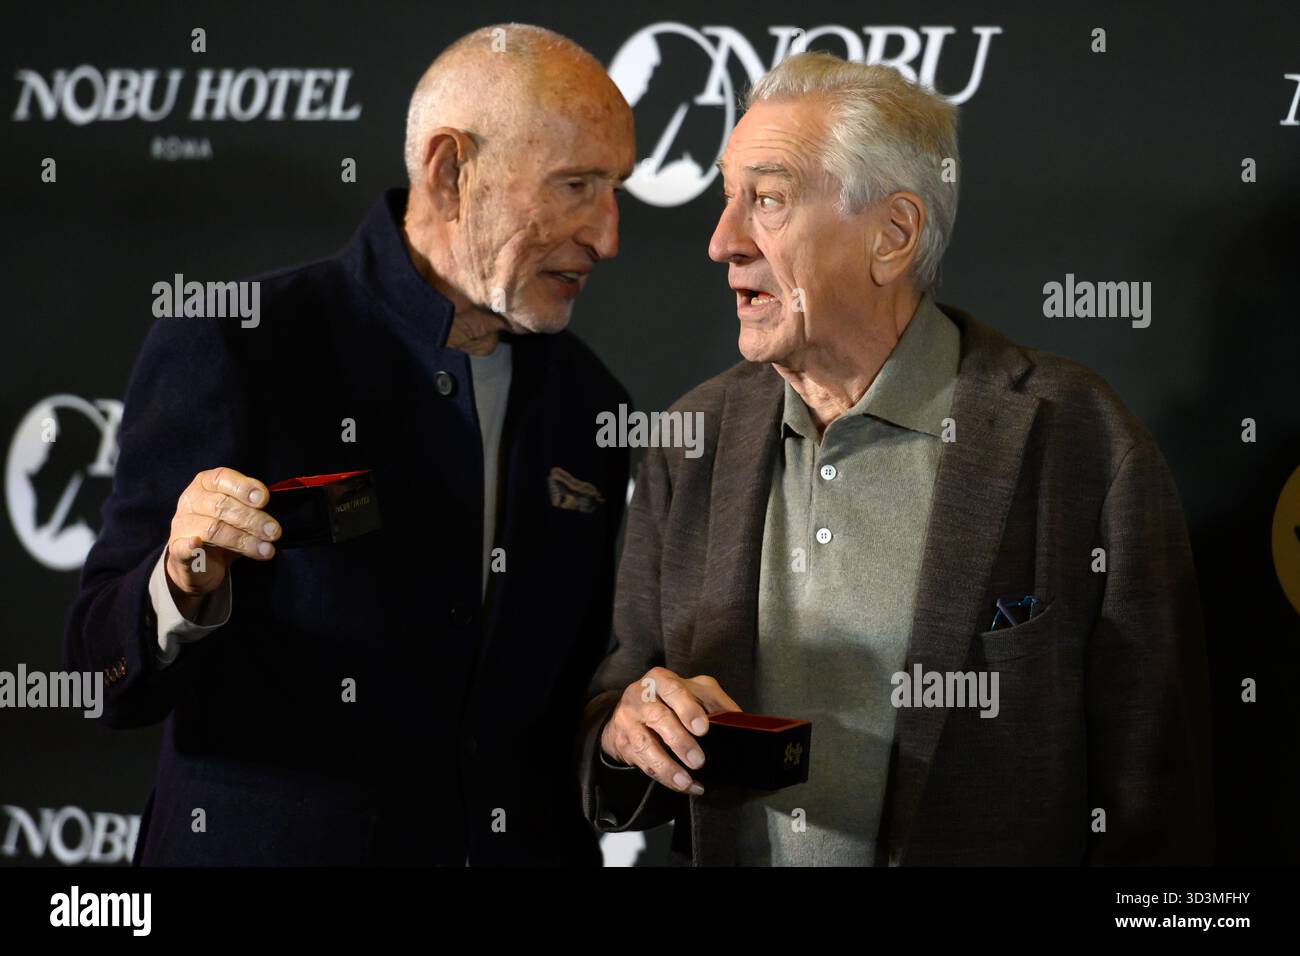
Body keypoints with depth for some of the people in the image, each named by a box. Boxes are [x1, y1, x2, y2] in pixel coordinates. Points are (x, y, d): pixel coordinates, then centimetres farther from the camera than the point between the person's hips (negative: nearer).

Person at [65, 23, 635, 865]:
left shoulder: (587, 399, 4)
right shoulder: (230, 351, -12)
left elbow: (569, 690, 12)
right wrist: (184, 583, -30)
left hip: (522, 844, 5)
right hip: (273, 844, -5)